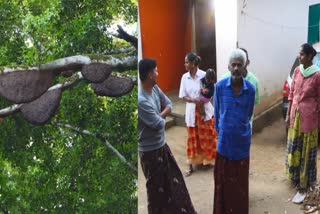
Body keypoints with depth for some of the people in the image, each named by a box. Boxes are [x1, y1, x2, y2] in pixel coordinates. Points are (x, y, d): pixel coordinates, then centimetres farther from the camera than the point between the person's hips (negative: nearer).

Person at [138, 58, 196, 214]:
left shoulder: (155, 89, -2)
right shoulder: (141, 100, -30)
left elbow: (169, 105, 7)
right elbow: (159, 124, -26)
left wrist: (159, 116, -11)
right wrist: (162, 118, -3)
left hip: (162, 144, 9)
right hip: (150, 150, -9)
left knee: (174, 179, 23)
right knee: (157, 187, 9)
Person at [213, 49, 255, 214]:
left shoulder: (250, 88, -8)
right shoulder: (220, 86, -10)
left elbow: (249, 113, 7)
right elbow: (217, 111, 3)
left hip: (242, 139, 1)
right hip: (224, 138, 0)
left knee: (240, 177, 13)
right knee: (223, 176, 10)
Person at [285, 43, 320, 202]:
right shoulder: (297, 71, 3)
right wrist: (288, 114, 10)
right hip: (295, 114, 6)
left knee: (306, 152, 3)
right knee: (294, 149, 18)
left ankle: (303, 187, 13)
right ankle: (296, 177, 39)